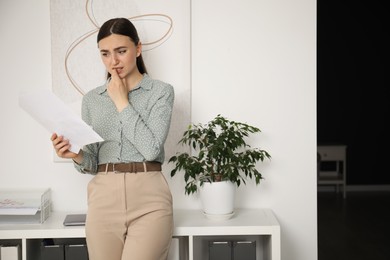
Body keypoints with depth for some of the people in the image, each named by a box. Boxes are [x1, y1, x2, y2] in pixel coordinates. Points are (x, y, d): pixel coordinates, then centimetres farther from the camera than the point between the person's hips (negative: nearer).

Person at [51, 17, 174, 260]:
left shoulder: (161, 91, 1)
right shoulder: (91, 99, 12)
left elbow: (152, 149, -11)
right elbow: (93, 163, 12)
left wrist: (122, 102, -7)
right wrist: (77, 156, -10)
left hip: (148, 197, -3)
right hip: (104, 198, 4)